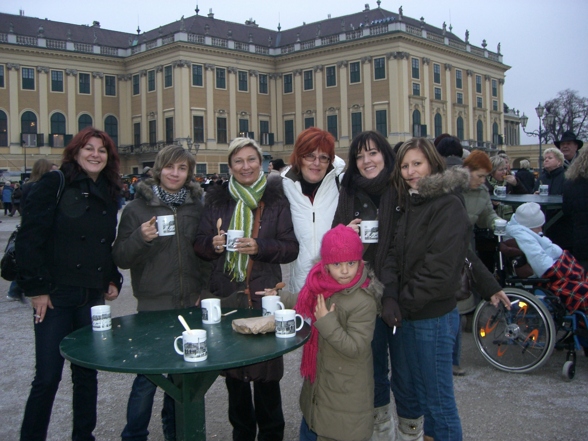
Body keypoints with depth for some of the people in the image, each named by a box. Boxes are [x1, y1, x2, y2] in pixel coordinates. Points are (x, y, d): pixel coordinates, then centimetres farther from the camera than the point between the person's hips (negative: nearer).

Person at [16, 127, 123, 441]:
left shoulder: (108, 195, 12)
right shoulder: (54, 185, -6)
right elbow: (29, 238, -11)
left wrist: (113, 280, 8)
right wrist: (36, 288, -14)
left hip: (93, 298, 5)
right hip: (56, 296, -5)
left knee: (87, 374, 13)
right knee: (47, 376, -1)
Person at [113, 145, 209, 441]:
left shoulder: (197, 206, 6)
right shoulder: (137, 208, -2)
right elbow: (120, 258, -4)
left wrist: (204, 289, 6)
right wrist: (140, 237, -22)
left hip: (190, 305, 3)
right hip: (153, 305, -3)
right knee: (148, 375, -3)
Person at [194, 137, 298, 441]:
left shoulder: (276, 199, 1)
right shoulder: (217, 199, 8)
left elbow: (291, 248, -2)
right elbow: (200, 244, 10)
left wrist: (260, 247, -18)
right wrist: (213, 244, -12)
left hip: (264, 295, -2)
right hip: (225, 294, 3)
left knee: (266, 370, 0)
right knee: (232, 370, 11)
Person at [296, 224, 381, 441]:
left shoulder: (363, 302, -25)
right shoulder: (323, 287, -4)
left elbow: (356, 348, -26)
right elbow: (305, 307, 17)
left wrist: (326, 322, -28)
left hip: (346, 391, -7)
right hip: (319, 380, 7)